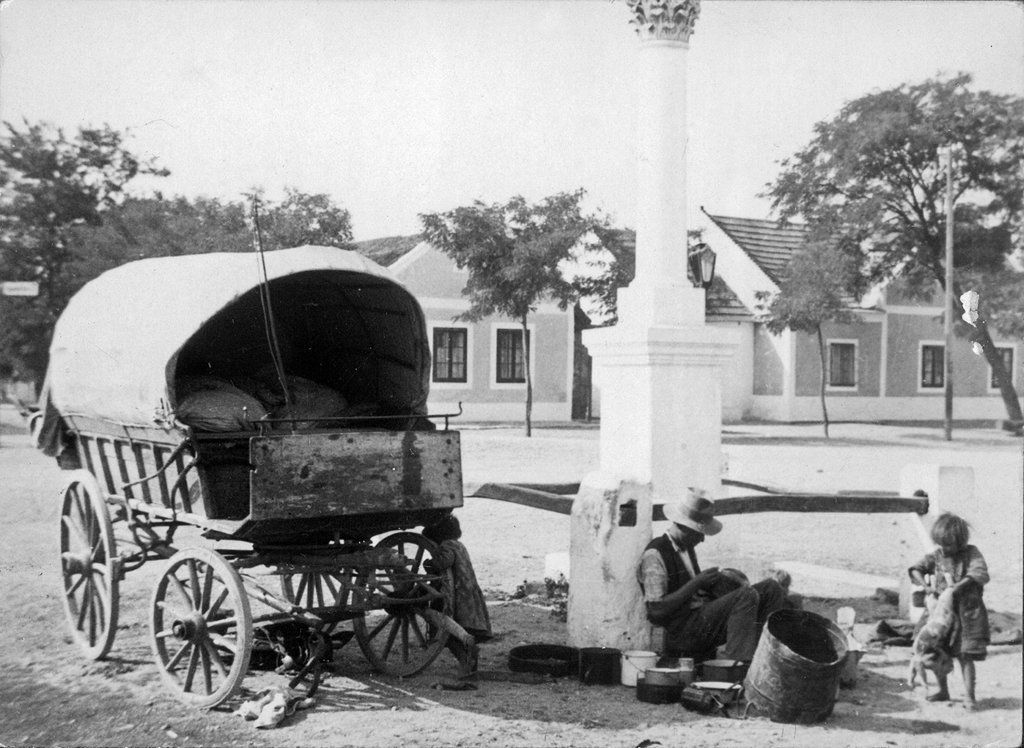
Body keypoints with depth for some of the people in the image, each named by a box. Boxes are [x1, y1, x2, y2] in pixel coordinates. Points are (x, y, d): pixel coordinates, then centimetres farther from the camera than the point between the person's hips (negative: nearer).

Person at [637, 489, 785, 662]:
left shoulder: (687, 548, 17)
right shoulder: (654, 555, -13)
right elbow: (656, 611, -19)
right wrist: (696, 583, -17)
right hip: (682, 631, -9)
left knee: (771, 587, 0)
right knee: (746, 596, -26)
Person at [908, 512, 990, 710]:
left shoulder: (971, 553, -6)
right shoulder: (937, 556, 4)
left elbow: (981, 574, -19)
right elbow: (916, 569, 3)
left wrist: (959, 586, -25)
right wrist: (925, 586, -14)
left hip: (966, 612, -4)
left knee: (965, 655, -6)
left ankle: (969, 696, -1)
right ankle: (942, 690, 28)